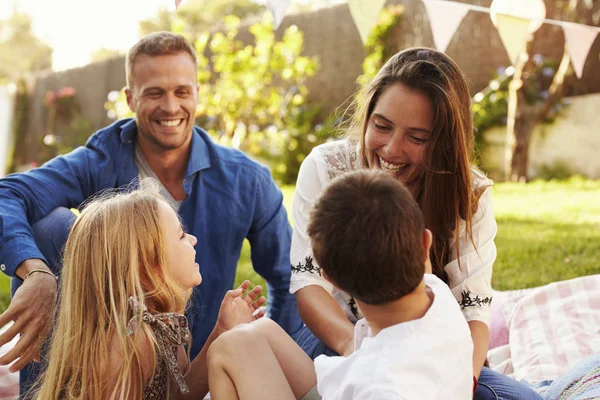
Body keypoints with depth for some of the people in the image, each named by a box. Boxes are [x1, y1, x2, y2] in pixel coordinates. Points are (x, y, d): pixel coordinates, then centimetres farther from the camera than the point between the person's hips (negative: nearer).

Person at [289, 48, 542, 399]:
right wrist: (351, 340, -39)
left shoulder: (471, 195, -9)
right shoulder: (326, 168, -12)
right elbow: (308, 280, -17)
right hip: (334, 337, -2)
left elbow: (473, 309, -13)